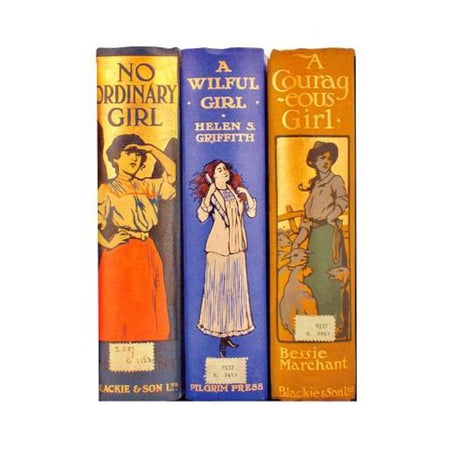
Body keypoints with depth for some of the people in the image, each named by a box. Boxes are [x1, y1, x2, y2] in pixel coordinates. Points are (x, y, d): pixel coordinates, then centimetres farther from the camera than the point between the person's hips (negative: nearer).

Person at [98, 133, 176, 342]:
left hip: (147, 253, 5)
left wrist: (151, 149, 4)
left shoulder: (145, 186, 14)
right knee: (121, 311, -2)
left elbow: (171, 172, 7)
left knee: (148, 311, 7)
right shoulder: (107, 189, -1)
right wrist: (107, 244, -16)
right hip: (120, 255, -5)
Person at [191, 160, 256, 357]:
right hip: (218, 247, -5)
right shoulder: (211, 195, -4)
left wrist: (247, 195, 0)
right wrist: (209, 193, -25)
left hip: (237, 247, 5)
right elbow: (202, 216, -21)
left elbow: (251, 213, 10)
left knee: (235, 289, 8)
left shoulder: (237, 192, 10)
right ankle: (220, 336, 6)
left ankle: (228, 333, 18)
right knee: (219, 289, -1)